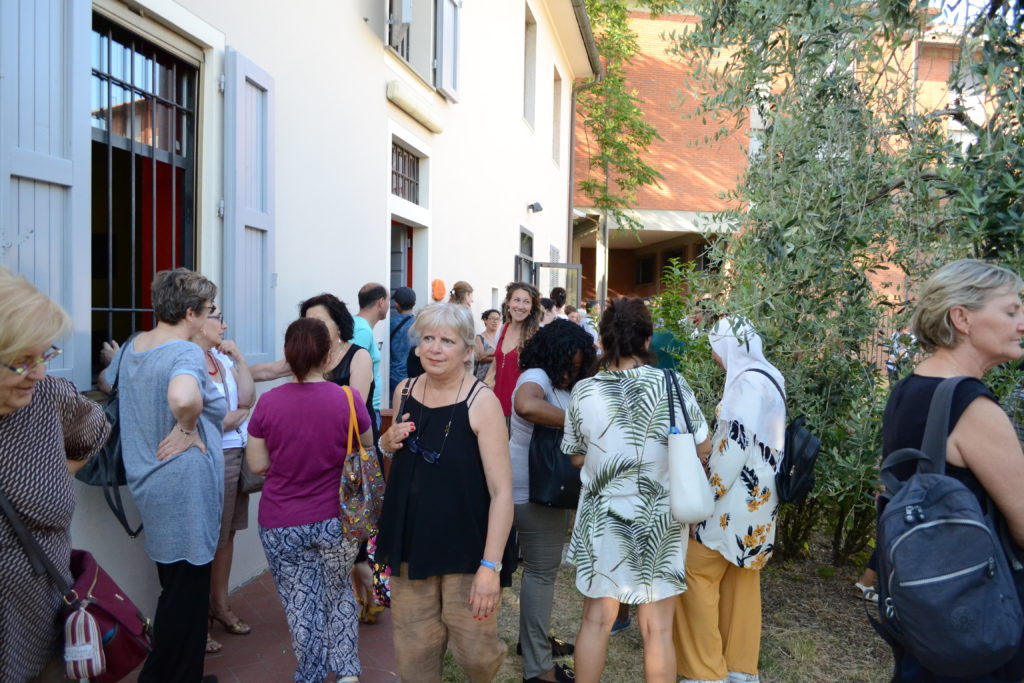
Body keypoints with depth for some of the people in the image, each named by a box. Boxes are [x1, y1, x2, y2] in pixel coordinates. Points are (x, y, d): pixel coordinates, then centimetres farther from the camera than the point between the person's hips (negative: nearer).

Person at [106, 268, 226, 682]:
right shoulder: (186, 352, -20)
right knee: (187, 589, 4)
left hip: (148, 482, 9)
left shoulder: (129, 347, 7)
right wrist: (187, 429, -22)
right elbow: (183, 398, -41)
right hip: (185, 485, -9)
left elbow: (108, 382, 28)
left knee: (174, 583, 22)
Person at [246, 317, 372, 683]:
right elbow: (367, 450, 2)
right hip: (336, 519, 0)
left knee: (301, 603, 15)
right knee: (339, 594, 22)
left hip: (282, 524, 0)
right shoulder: (348, 399, -14)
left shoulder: (268, 402, -11)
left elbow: (258, 464, -3)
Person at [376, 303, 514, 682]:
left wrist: (491, 565, -22)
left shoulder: (482, 402, -17)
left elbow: (502, 491, -18)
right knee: (414, 652, 12)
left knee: (475, 653, 4)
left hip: (467, 550, -4)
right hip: (410, 543, 5)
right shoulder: (404, 391, 1)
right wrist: (388, 442, -4)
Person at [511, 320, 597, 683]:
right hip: (533, 489, -10)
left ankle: (534, 638, 37)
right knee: (541, 570, -2)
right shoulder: (536, 376, -19)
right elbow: (525, 406, -42)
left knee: (543, 566, 20)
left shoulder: (558, 383, 11)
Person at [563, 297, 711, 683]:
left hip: (603, 517, 1)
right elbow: (703, 448, -5)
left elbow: (576, 456, 4)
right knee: (657, 629, 12)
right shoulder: (671, 384, -13)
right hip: (659, 518, -1)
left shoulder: (584, 391, -8)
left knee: (596, 620, 16)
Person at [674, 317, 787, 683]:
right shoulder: (767, 377, 12)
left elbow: (737, 441, -23)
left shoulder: (748, 381, -18)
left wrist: (711, 492, -15)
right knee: (740, 578, 15)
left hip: (738, 498, -10)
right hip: (754, 497, 10)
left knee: (697, 572, -2)